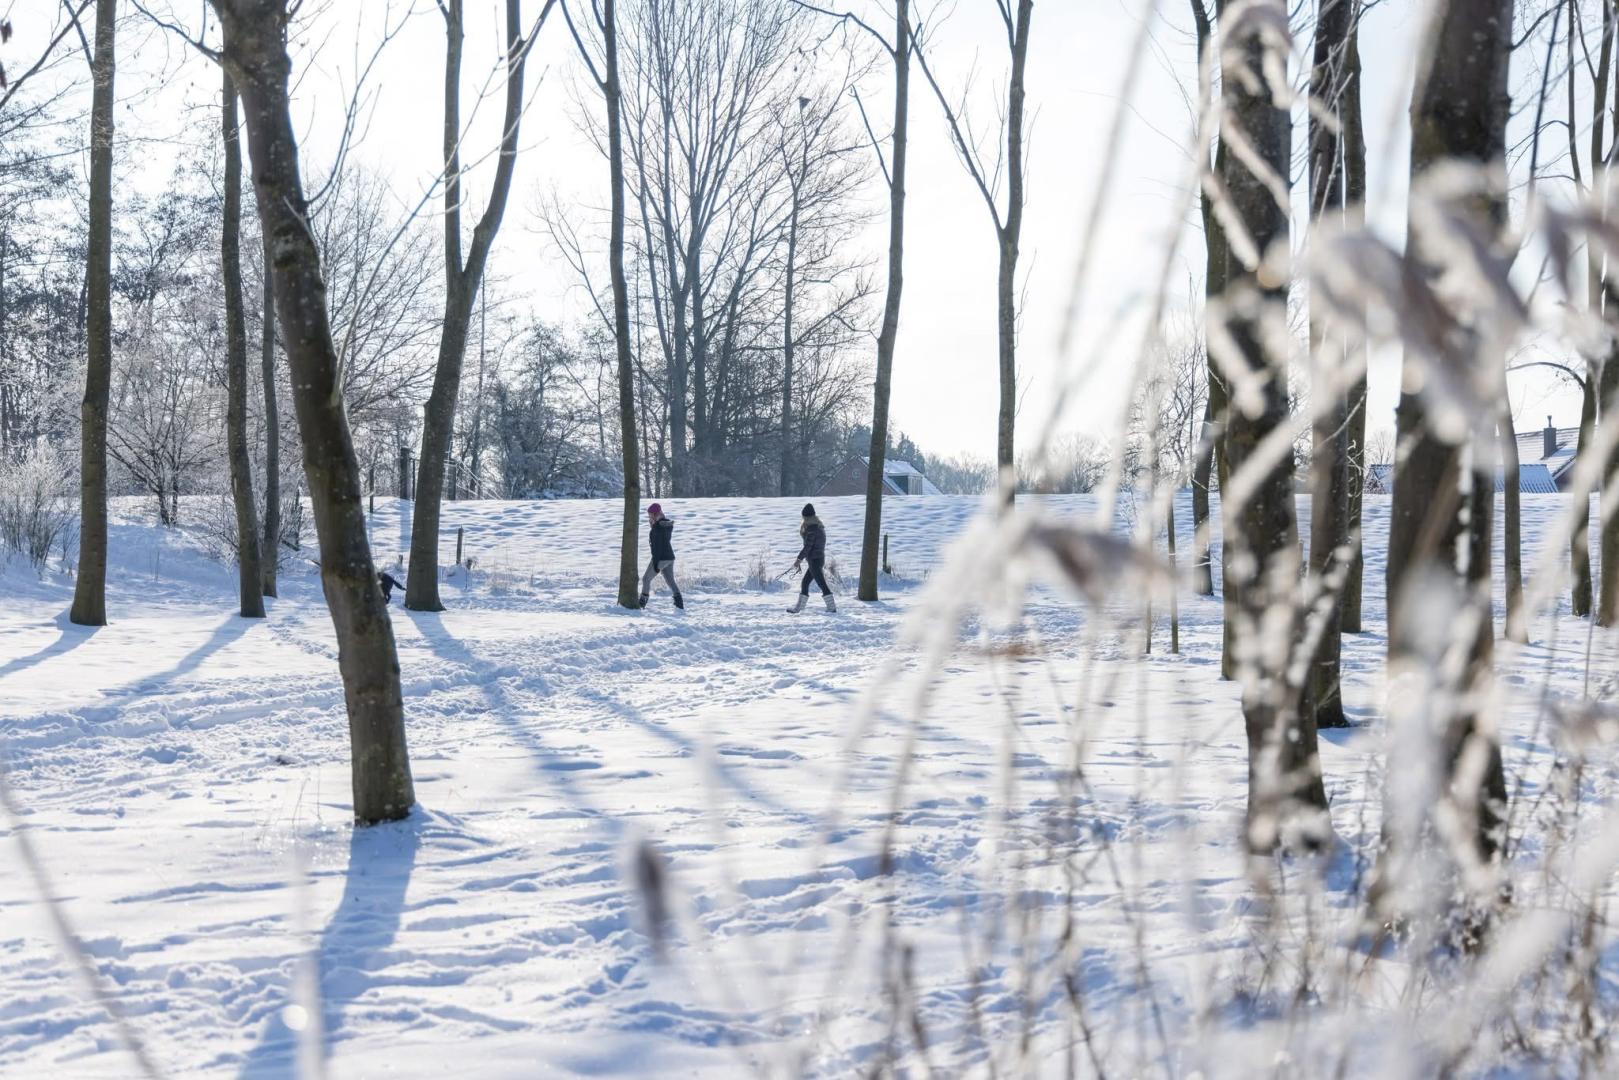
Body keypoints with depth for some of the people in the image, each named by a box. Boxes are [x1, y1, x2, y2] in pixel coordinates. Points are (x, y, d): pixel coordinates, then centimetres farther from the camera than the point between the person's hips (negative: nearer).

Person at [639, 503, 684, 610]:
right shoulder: (668, 524, 9)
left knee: (646, 579, 3)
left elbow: (657, 545, -17)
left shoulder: (658, 526, -16)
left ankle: (642, 603, 6)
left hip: (661, 558, -8)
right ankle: (680, 604, 6)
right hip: (670, 557, 8)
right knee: (671, 581, 13)